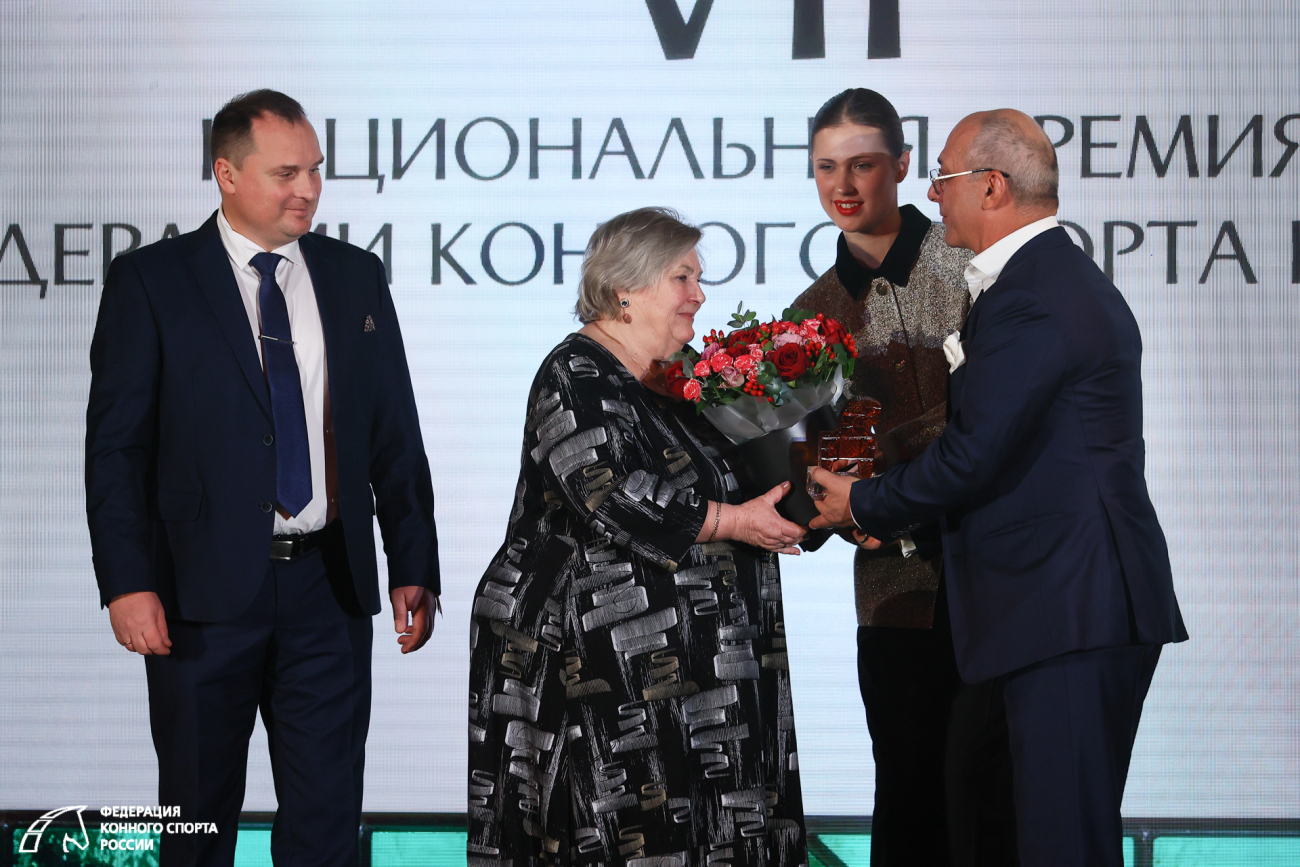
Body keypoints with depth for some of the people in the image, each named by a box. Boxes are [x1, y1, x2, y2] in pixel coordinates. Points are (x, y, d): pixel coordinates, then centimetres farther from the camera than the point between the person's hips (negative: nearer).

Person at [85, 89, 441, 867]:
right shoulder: (150, 281, -2)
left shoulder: (357, 277, 9)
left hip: (330, 590, 3)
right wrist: (128, 582, -14)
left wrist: (414, 568, 5)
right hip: (204, 591, -3)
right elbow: (115, 445, -5)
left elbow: (396, 437, 11)